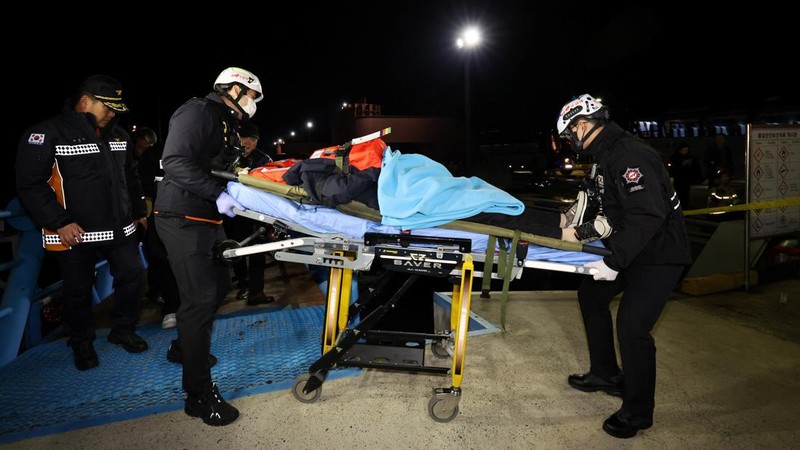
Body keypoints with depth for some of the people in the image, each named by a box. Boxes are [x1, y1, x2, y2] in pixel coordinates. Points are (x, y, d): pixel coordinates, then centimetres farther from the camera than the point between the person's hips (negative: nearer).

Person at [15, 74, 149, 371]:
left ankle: (123, 330, 28)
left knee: (132, 274, 8)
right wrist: (59, 223, -19)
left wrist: (138, 211, 19)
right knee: (78, 291, 8)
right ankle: (82, 343, 29)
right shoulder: (47, 134, -11)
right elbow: (30, 184, -14)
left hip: (120, 228, 6)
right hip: (75, 233, -5)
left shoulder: (117, 134, 10)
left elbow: (129, 178, 21)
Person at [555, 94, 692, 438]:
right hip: (630, 248, 11)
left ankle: (637, 412, 8)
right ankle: (606, 375, 34)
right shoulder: (606, 155, 8)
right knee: (590, 294, 19)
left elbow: (648, 215, -33)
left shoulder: (630, 155, -24)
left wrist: (614, 263, -33)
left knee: (631, 326, -14)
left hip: (659, 255, -11)